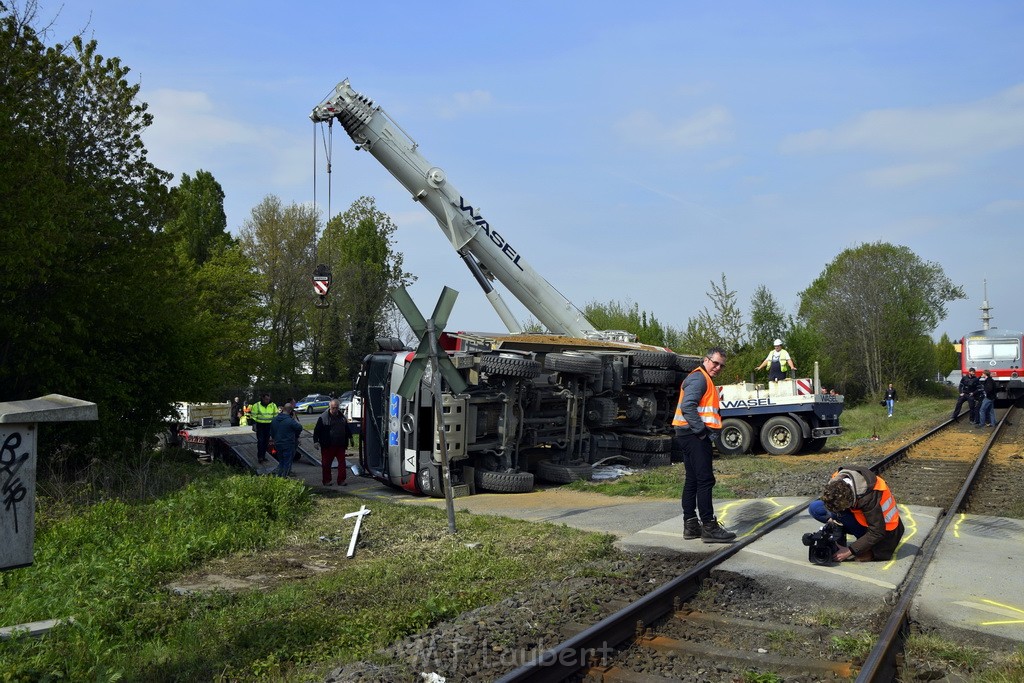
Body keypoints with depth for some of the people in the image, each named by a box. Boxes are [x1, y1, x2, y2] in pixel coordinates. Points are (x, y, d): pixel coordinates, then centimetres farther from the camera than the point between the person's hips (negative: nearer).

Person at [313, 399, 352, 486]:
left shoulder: (342, 416, 10)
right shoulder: (323, 417, -4)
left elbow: (347, 428, 25)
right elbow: (317, 430, -5)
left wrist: (350, 437, 28)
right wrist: (316, 441, -12)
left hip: (340, 445, 4)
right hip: (327, 446, -3)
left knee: (342, 462, 2)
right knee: (326, 463, 3)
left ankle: (341, 480, 8)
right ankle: (326, 481, 14)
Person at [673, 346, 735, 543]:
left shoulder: (704, 379, 23)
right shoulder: (699, 378, -10)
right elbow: (688, 407, -22)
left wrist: (713, 431, 10)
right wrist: (702, 431, -20)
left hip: (692, 437, 11)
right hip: (695, 437, -11)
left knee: (692, 480, 12)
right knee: (705, 480, -10)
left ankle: (690, 524, 16)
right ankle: (709, 527, -8)